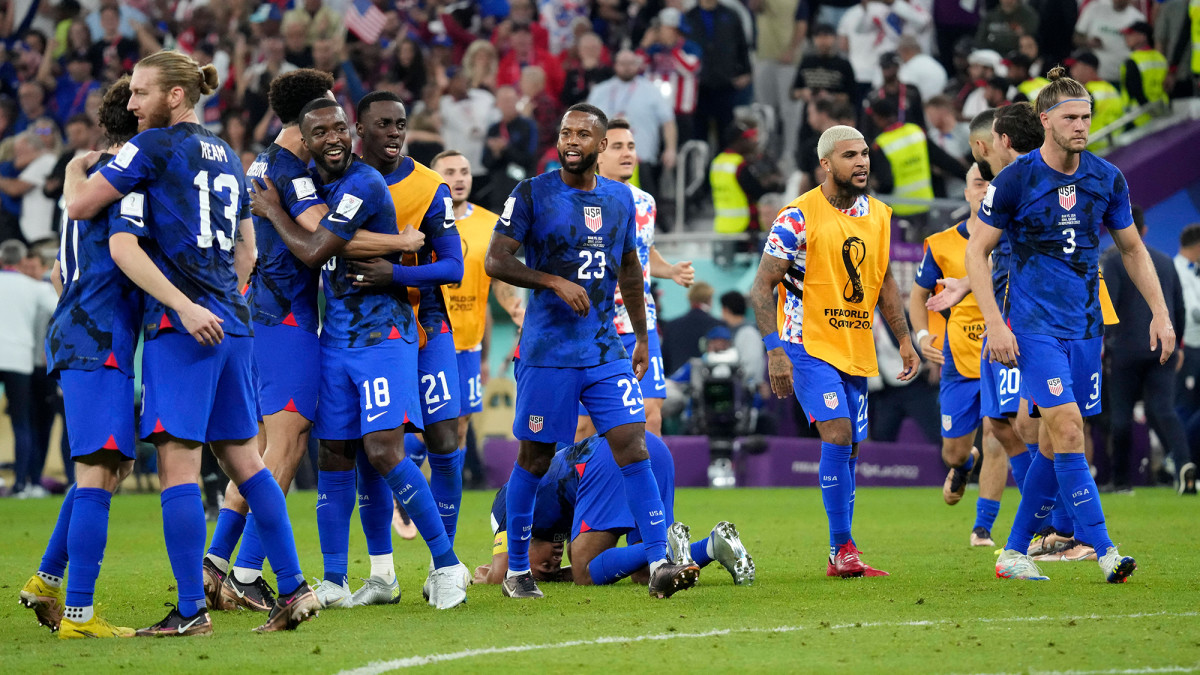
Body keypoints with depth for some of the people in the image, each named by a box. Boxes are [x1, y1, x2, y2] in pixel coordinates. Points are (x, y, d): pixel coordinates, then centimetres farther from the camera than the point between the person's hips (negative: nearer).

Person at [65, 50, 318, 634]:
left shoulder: (154, 147, -5)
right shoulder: (226, 156, 19)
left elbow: (79, 206, -2)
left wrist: (75, 167, 17)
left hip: (181, 325, -8)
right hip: (232, 324, 8)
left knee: (177, 464, -7)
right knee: (244, 458, 13)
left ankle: (191, 610, -10)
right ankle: (293, 589, 10)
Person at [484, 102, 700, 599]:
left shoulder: (620, 199, 10)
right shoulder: (533, 195, -5)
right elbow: (495, 261, -9)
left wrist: (642, 338, 24)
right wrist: (554, 282, -21)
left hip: (606, 349, 4)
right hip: (548, 350, -4)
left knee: (633, 447, -8)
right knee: (534, 458, 4)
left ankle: (660, 565, -12)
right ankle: (516, 569, 17)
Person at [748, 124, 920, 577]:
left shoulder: (878, 216, 8)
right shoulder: (799, 218, -12)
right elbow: (761, 289, -10)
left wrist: (904, 340, 15)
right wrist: (775, 351, -18)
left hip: (857, 351, 6)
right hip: (809, 347, -6)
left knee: (848, 451, 8)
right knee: (837, 435, -20)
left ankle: (840, 557, 15)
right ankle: (842, 549, -14)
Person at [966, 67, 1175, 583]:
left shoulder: (1106, 178, 3)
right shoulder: (1015, 180, -9)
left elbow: (1132, 249, 15)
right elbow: (976, 251, -4)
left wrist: (1160, 312, 7)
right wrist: (995, 324, -13)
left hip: (1084, 326, 5)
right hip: (1034, 326, -5)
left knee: (1058, 441, 6)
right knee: (1068, 429, -17)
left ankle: (1015, 551, 17)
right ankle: (1104, 551, -19)